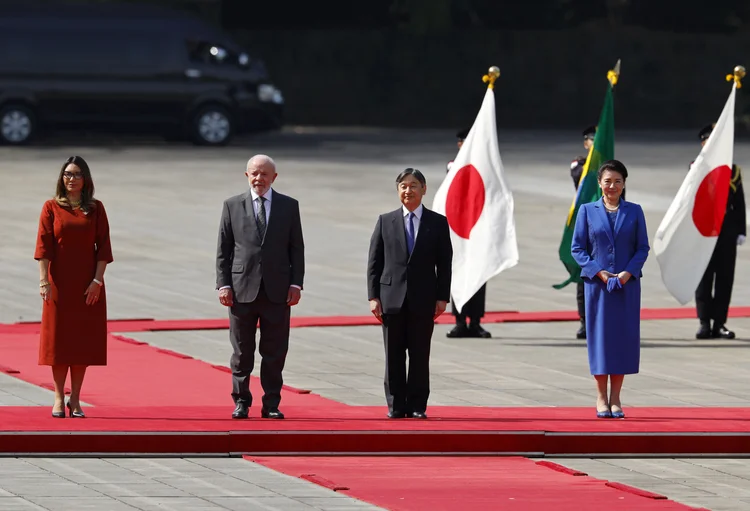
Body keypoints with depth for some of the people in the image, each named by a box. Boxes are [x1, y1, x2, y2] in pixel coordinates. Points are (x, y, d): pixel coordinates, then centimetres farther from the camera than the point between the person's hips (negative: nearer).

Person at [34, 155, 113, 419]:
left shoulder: (95, 209, 5)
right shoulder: (52, 207, 2)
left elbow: (103, 247, 3)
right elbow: (43, 246, -3)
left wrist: (97, 280, -7)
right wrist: (44, 281, -12)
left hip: (88, 286, 1)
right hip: (59, 283, -1)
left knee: (83, 340, 2)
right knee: (58, 339, 0)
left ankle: (75, 399, 8)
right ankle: (59, 398, 6)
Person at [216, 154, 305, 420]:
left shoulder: (289, 206, 8)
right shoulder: (232, 206, 7)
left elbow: (296, 248, 7)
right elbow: (223, 249, 6)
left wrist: (296, 283, -2)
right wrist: (223, 284, -3)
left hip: (277, 291, 0)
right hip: (242, 289, 0)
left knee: (275, 353, 2)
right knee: (242, 351, 4)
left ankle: (271, 404, 8)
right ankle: (241, 402, 13)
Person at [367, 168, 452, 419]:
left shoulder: (438, 223, 6)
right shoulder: (385, 222, 7)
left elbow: (444, 264, 5)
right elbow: (374, 262, 5)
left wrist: (442, 297, -2)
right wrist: (373, 297, -2)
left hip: (423, 300, -1)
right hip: (392, 298, 1)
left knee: (420, 355, 1)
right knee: (394, 355, 3)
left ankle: (417, 406, 6)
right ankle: (396, 405, 9)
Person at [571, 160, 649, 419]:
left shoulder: (634, 212, 6)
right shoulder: (587, 211, 4)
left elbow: (643, 247, 5)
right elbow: (577, 248, 3)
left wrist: (628, 272, -11)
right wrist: (598, 271, -10)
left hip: (627, 283, 1)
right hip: (597, 283, -1)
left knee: (624, 336, 0)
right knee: (599, 335, -1)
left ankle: (615, 398, 7)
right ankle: (601, 398, 7)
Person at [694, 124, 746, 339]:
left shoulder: (733, 170, 10)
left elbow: (739, 204, 9)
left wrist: (741, 231, 4)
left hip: (727, 231, 2)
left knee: (725, 278, 2)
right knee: (704, 278, 0)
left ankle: (719, 324, 7)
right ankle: (705, 323, 5)